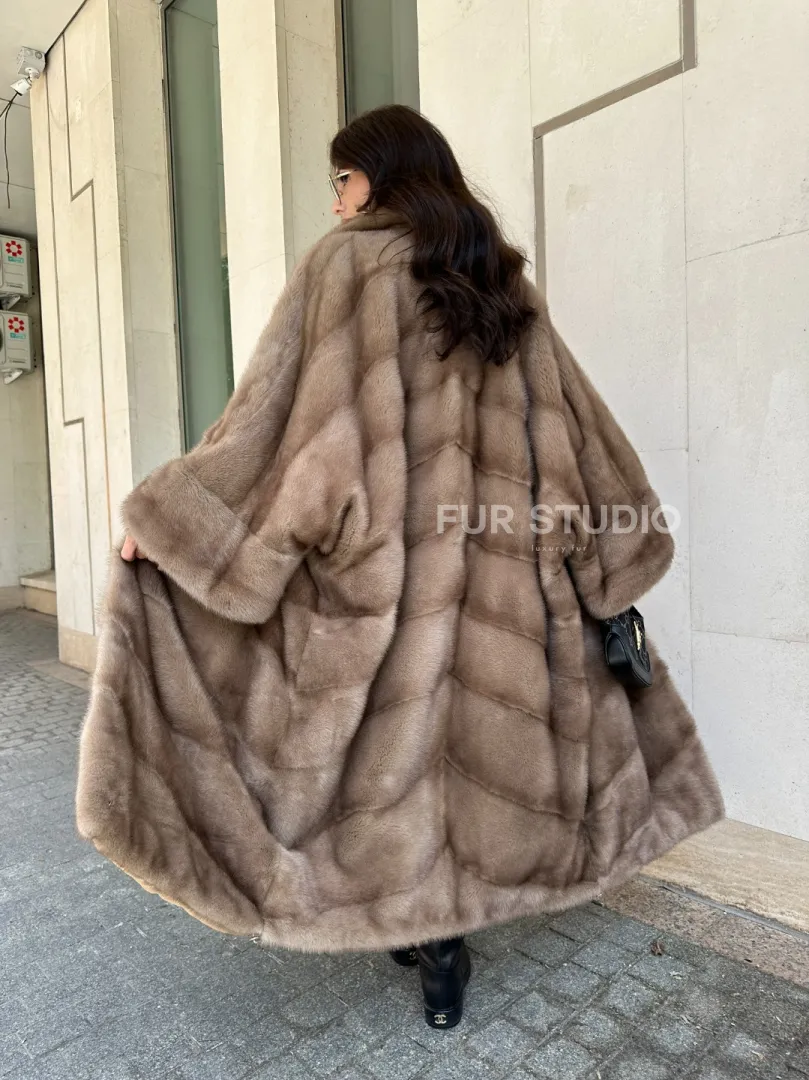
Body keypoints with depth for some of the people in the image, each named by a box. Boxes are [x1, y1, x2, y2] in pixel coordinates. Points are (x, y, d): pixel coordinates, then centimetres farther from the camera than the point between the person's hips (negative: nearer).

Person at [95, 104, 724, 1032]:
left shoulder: (346, 265, -2)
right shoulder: (504, 282, 12)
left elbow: (277, 408, -11)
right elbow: (573, 425, 11)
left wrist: (162, 514, -5)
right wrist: (605, 549, 19)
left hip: (380, 552, -5)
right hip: (490, 559, 5)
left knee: (396, 734, 8)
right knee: (468, 723, 14)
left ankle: (434, 941, 21)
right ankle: (440, 931, 27)